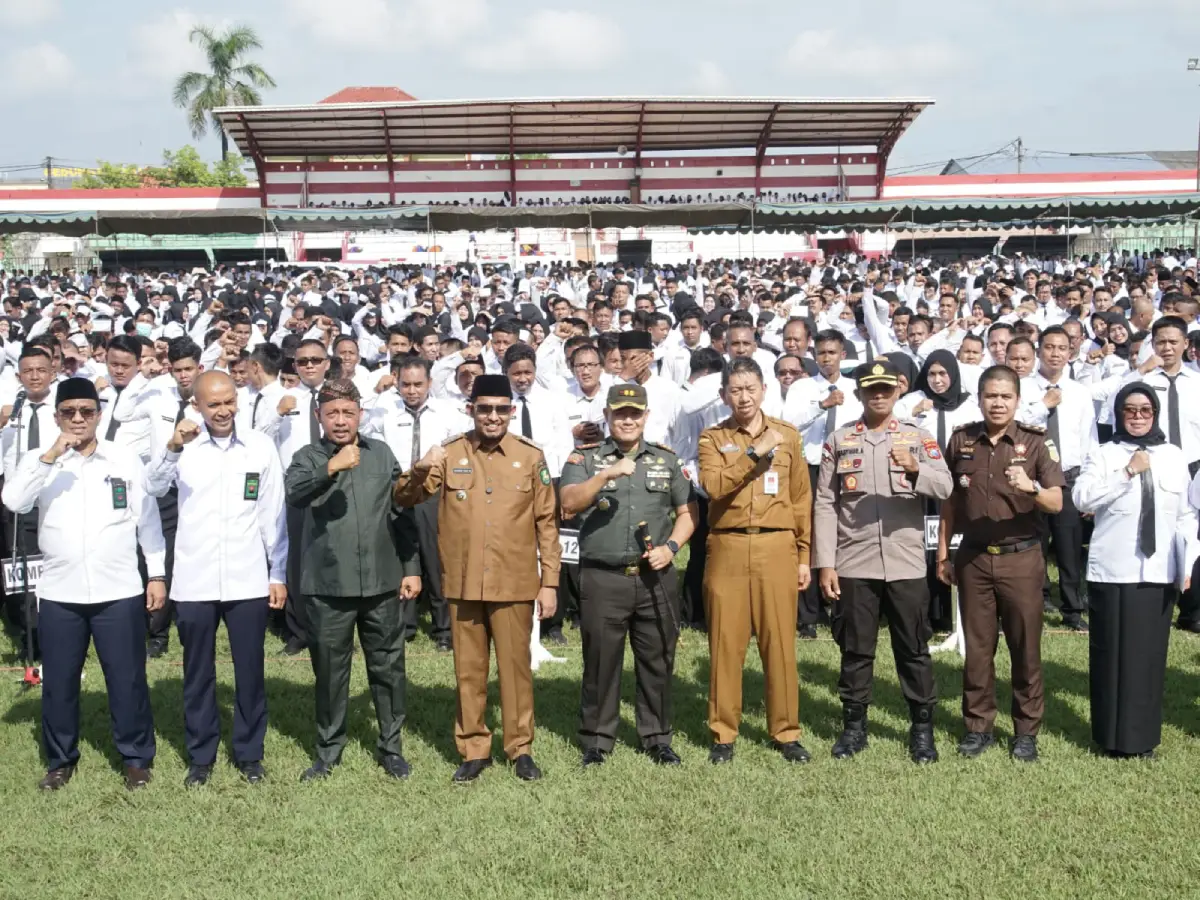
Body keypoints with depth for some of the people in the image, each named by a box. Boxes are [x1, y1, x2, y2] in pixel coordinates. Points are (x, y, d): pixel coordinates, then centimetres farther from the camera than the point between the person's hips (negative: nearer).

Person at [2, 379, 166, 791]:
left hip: (119, 591, -1)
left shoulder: (127, 459, 2)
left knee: (127, 679, 5)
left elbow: (148, 519, 4)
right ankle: (60, 760, 28)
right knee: (58, 682, 11)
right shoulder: (39, 462, 3)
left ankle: (137, 757, 20)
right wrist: (50, 456, -22)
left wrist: (157, 573, 2)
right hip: (59, 593, 1)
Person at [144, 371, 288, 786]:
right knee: (198, 673, 11)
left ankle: (249, 753, 24)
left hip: (248, 580, 0)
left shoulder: (261, 446, 1)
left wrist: (279, 573, 4)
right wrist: (173, 448, -38)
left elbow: (273, 514, 5)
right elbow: (154, 487, -20)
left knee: (250, 671, 9)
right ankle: (200, 756, 25)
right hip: (194, 582, 0)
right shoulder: (183, 445, -2)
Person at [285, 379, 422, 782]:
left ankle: (391, 746, 24)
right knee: (329, 671, 9)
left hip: (382, 582, 2)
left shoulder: (382, 454, 7)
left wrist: (411, 567, 6)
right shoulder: (308, 458, -1)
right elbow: (294, 493, -23)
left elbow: (402, 513, 10)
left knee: (388, 668, 9)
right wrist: (331, 467, -37)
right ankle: (328, 751, 24)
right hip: (328, 585, -2)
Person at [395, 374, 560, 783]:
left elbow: (547, 522, 2)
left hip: (514, 584, -1)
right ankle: (473, 750, 22)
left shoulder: (531, 456, 0)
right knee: (468, 670, 10)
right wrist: (421, 470, -24)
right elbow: (405, 498, -2)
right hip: (463, 583, 1)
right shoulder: (450, 453, 1)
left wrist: (550, 582, -2)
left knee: (515, 667, 8)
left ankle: (521, 748, 21)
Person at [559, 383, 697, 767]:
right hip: (602, 579, -2)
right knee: (601, 661, 5)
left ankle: (657, 738, 23)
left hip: (656, 578, 2)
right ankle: (597, 740, 19)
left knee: (657, 661, 9)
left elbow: (687, 511, 14)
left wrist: (670, 546, -3)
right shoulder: (585, 458, 2)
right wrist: (607, 475, -26)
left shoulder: (667, 459, 11)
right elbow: (569, 504, -13)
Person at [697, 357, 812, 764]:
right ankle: (723, 734, 13)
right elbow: (713, 486, -13)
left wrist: (804, 556, 7)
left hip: (777, 547, 1)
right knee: (726, 642, 3)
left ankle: (786, 732, 15)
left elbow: (801, 499, 10)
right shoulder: (713, 438, 5)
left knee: (780, 642, 4)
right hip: (728, 548, 0)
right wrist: (755, 452, -19)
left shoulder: (788, 435, 9)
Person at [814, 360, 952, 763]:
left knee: (913, 649, 7)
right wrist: (825, 564, -4)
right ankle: (854, 726, 21)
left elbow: (944, 488, -8)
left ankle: (922, 728, 19)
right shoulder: (838, 441, 4)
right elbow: (825, 506, 2)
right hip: (853, 564, 0)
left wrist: (914, 468, -29)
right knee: (855, 649, 9)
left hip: (905, 564, 0)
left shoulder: (919, 437, 4)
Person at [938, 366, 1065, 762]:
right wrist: (942, 553, 10)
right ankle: (978, 725, 19)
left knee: (1025, 647, 5)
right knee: (977, 646, 8)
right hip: (973, 558, 2)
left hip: (1021, 558, -2)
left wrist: (1031, 487, -31)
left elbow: (1057, 503, -11)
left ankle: (1026, 729, 17)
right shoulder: (961, 440, 2)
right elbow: (949, 501, 10)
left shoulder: (1037, 442, -5)